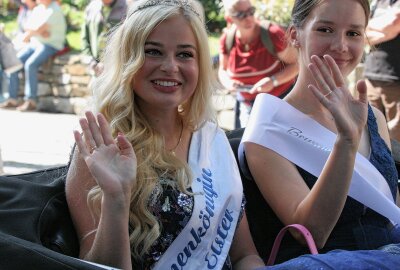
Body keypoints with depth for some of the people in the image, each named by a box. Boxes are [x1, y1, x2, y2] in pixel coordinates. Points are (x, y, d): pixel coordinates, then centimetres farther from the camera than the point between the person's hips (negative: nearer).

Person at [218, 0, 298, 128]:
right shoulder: (226, 39, -7)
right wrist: (227, 82, -15)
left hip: (280, 97, -4)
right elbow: (223, 70, 8)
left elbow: (295, 65, -14)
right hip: (246, 102, 4)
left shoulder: (273, 33, -19)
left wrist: (273, 81, -29)